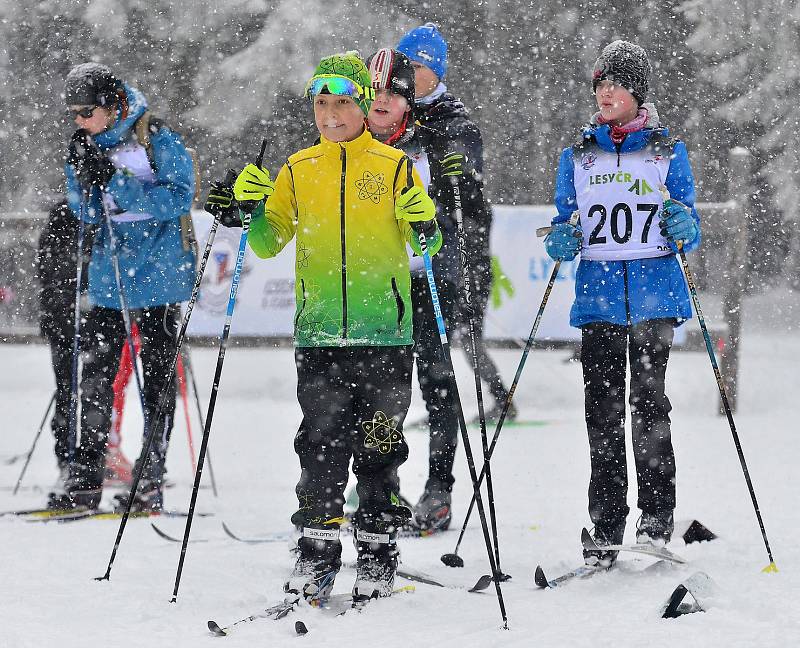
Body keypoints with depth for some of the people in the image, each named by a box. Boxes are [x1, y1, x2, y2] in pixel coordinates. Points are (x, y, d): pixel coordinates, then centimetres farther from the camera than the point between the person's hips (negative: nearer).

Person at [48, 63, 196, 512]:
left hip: (158, 273, -6)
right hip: (109, 277, 6)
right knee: (96, 373, 2)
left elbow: (179, 198, -18)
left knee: (158, 376, 0)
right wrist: (82, 176, -12)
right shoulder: (91, 146, 7)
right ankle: (86, 480, 5)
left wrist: (117, 181, -24)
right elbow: (89, 214, 8)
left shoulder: (158, 140, -11)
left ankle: (151, 482, 3)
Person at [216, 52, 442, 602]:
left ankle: (378, 551, 9)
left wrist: (424, 224, -20)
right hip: (319, 332, 2)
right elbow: (268, 244, 11)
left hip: (383, 331, -2)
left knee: (379, 447, 1)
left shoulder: (393, 164, 3)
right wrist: (253, 209, -7)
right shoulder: (299, 169, 10)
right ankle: (318, 550, 3)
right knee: (322, 443, -2)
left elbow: (426, 245, 1)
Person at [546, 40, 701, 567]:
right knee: (603, 411, -1)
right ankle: (606, 532, 2)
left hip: (654, 292, -2)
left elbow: (689, 236, 7)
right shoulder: (578, 155, 12)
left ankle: (656, 520, -2)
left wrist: (684, 228, -16)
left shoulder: (668, 152, 6)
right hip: (598, 295, 2)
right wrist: (561, 242, -7)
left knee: (649, 404, -9)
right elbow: (566, 225, 16)